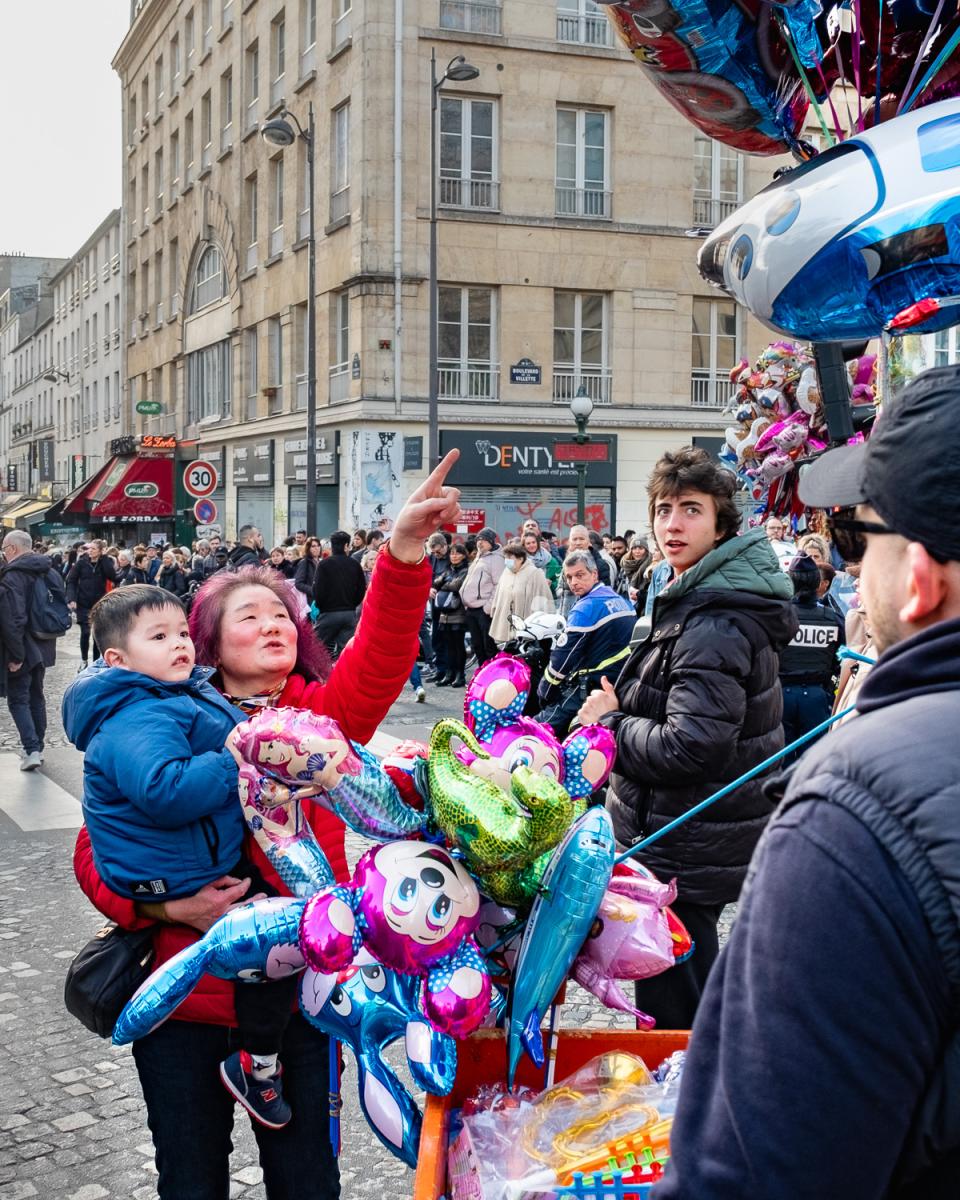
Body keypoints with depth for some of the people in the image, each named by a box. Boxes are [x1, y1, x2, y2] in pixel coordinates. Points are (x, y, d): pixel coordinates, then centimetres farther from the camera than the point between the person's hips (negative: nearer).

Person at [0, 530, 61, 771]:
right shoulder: (48, 571, 6)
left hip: (22, 651, -7)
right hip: (43, 647, 7)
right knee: (36, 696, 18)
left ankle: (32, 750, -9)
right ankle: (37, 748, 23)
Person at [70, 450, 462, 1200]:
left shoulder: (324, 712, 0)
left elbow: (381, 662, -21)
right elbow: (96, 849, 1)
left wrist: (405, 554, -36)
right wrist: (166, 903, -17)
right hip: (184, 996, 0)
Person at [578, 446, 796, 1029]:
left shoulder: (714, 626, -23)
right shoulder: (699, 600, 11)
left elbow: (692, 748, -30)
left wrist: (610, 721, -15)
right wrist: (622, 711, 9)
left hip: (686, 855, -11)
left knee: (672, 1014, 0)